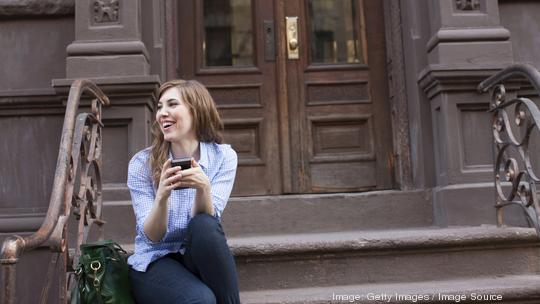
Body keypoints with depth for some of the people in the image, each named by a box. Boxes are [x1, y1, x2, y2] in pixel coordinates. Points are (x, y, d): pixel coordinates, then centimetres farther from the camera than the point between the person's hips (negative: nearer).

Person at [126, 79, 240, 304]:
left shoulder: (223, 157, -5)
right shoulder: (142, 163, -7)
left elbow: (206, 222, -15)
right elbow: (152, 236, -11)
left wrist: (203, 187, -35)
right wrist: (162, 196, -31)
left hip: (199, 258, 2)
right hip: (154, 262, -2)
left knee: (204, 226, -32)